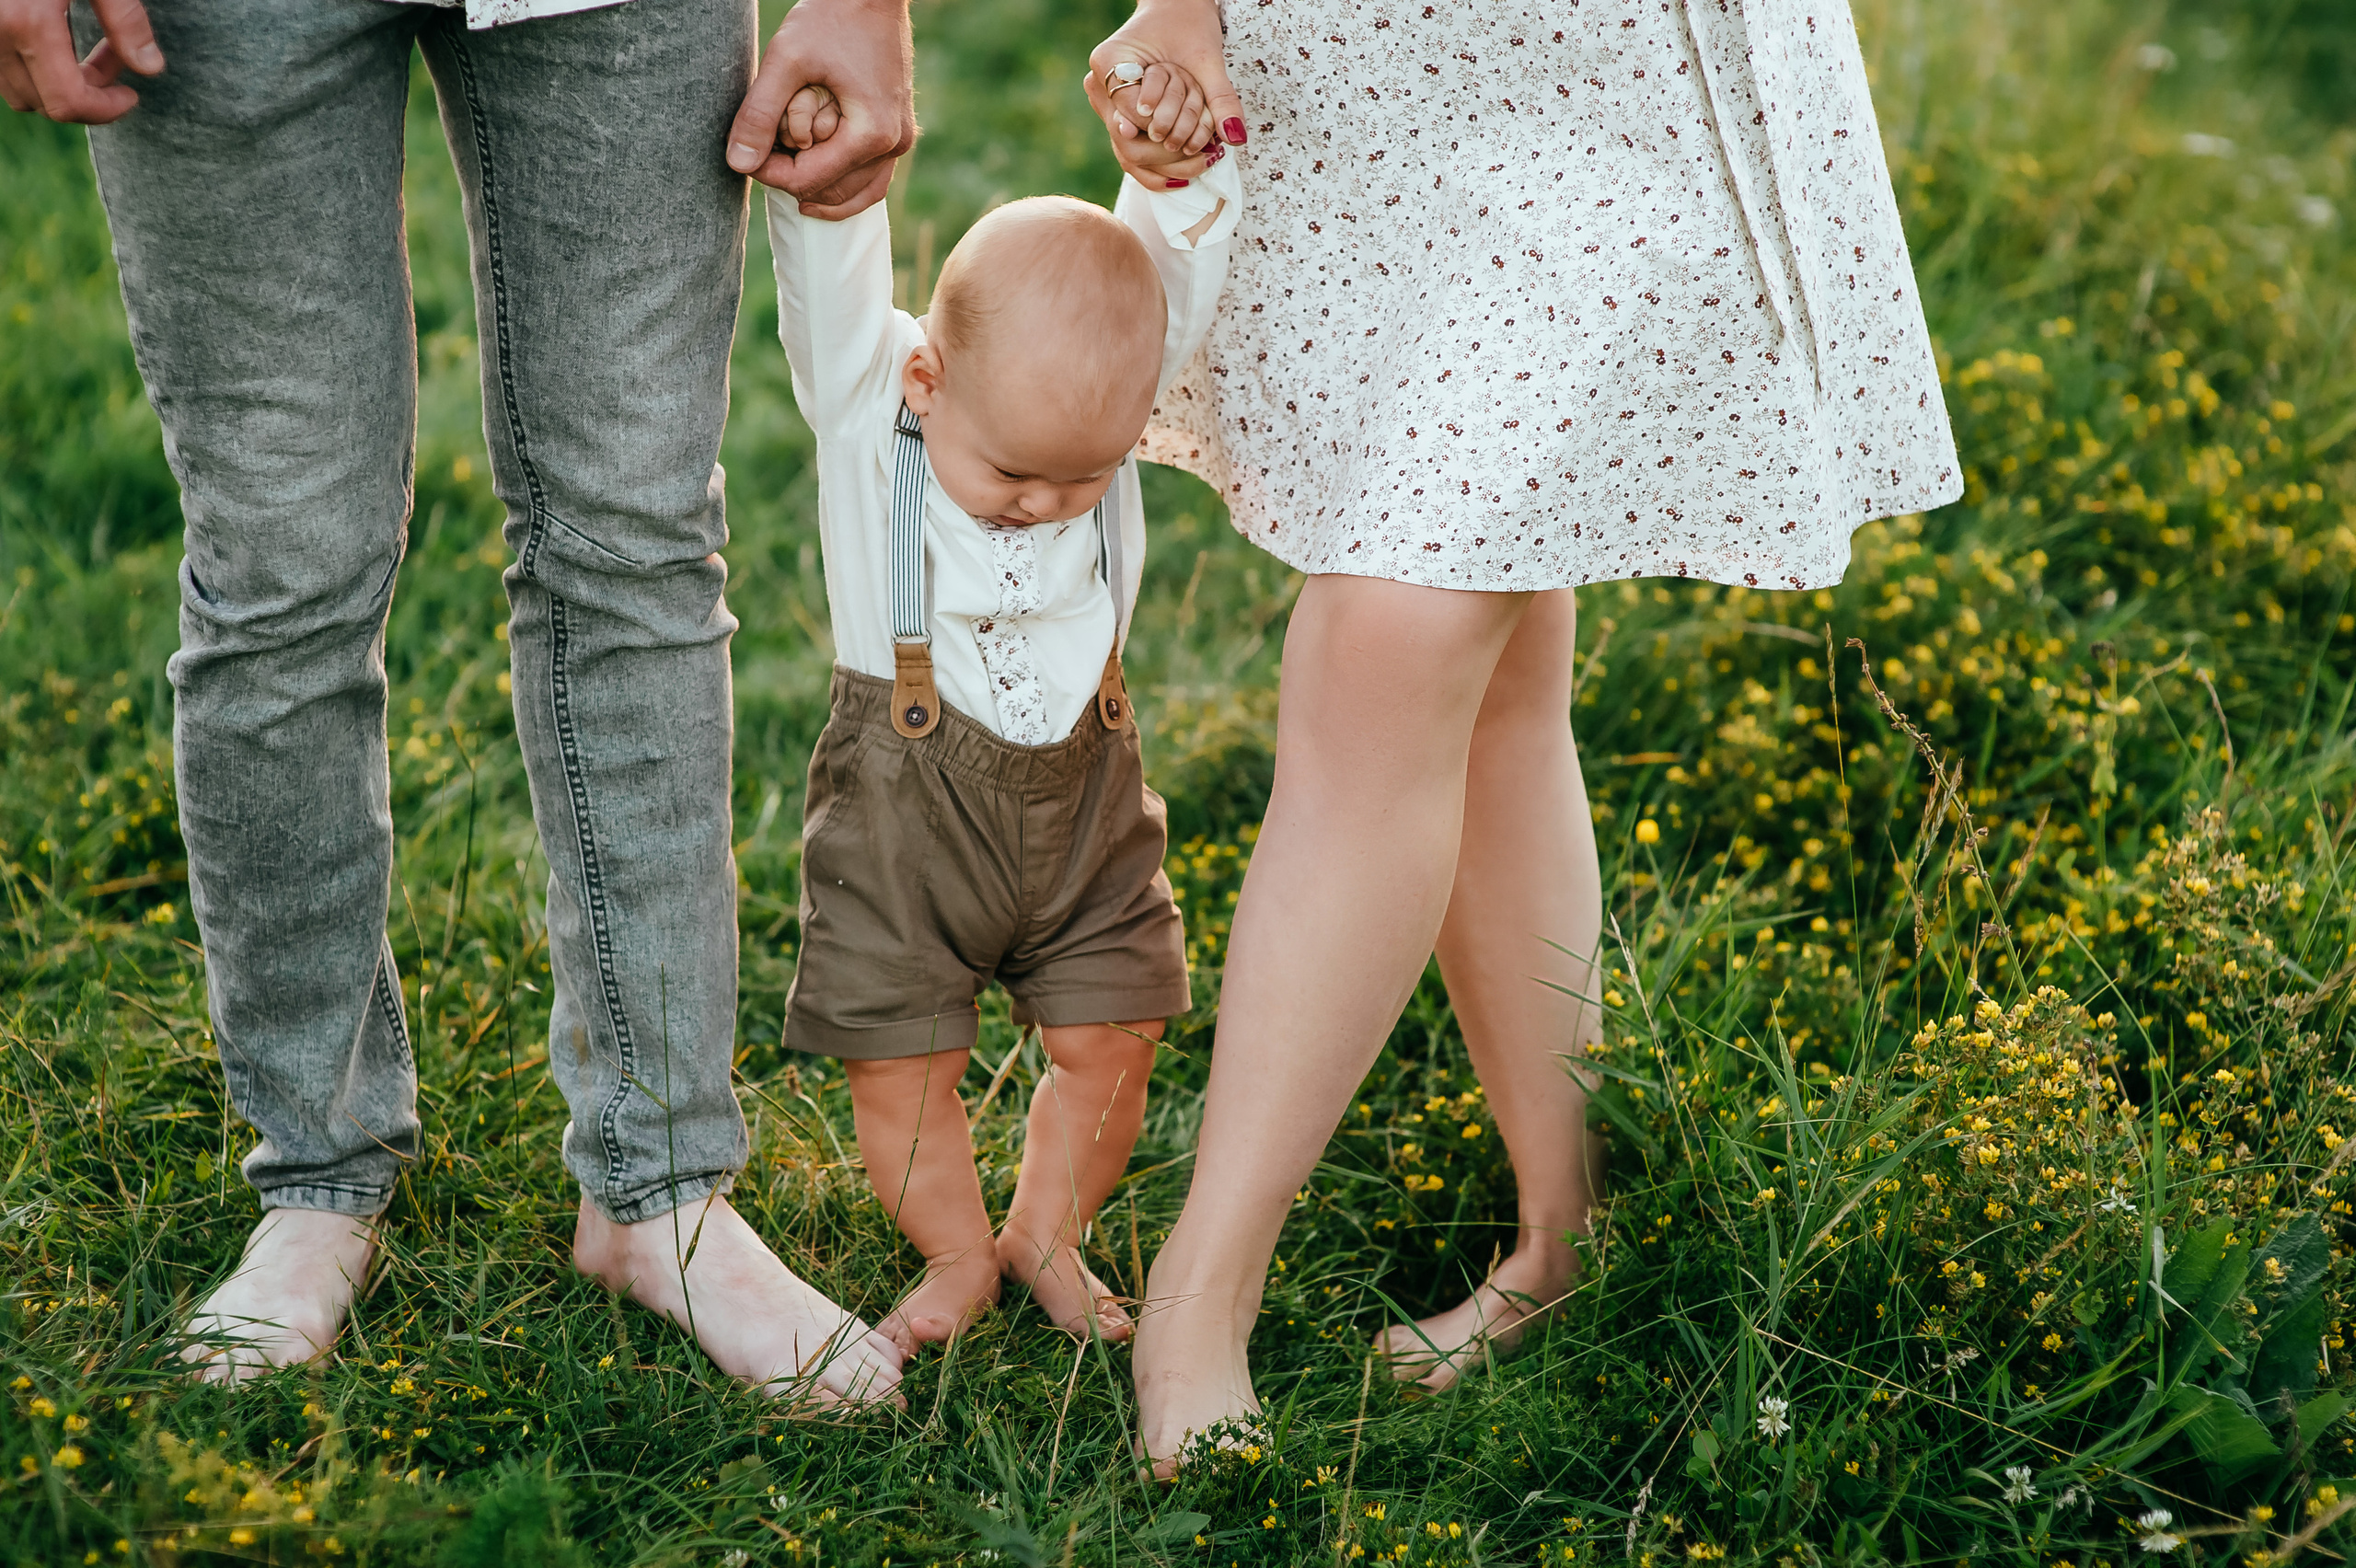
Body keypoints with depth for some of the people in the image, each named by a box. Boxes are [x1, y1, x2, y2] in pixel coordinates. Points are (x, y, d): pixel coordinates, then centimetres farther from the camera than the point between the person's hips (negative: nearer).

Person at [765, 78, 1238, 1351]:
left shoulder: (1106, 379, -8)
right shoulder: (865, 398, -16)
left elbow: (1179, 239, -10)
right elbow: (831, 267, -29)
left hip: (1087, 786, 3)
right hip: (906, 796, -3)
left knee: (1108, 1036, 7)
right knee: (899, 1055, 2)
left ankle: (1049, 1236, 33)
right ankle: (958, 1258, 28)